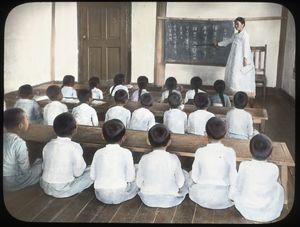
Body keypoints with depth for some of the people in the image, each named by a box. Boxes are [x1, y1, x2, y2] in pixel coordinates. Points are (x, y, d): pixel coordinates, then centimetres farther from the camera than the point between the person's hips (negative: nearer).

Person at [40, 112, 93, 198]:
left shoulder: (48, 145, -3)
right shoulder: (75, 147, -18)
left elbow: (44, 167, 6)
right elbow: (78, 173, -13)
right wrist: (83, 164, 6)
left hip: (46, 188, 5)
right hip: (63, 191, -5)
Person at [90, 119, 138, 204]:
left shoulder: (98, 153, -1)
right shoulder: (126, 153, -9)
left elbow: (92, 176, 2)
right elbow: (130, 178, -8)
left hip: (101, 196, 4)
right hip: (119, 196, -3)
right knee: (135, 182, 21)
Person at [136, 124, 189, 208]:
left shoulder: (144, 159, -18)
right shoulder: (173, 159, -21)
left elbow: (139, 183, -10)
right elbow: (180, 183, -12)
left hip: (148, 200, -1)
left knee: (135, 167, 19)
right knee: (185, 173, 23)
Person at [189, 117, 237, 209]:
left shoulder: (200, 152, -17)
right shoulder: (230, 152, -18)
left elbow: (194, 177, -8)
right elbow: (233, 177, -10)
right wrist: (231, 196, 6)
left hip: (201, 198, -1)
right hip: (222, 200, 1)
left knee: (190, 173, 29)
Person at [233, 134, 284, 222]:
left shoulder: (244, 165, -18)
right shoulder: (274, 168, -17)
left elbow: (238, 187, -4)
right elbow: (272, 185, 2)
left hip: (246, 211, 0)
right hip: (269, 214, 1)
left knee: (236, 189, 24)